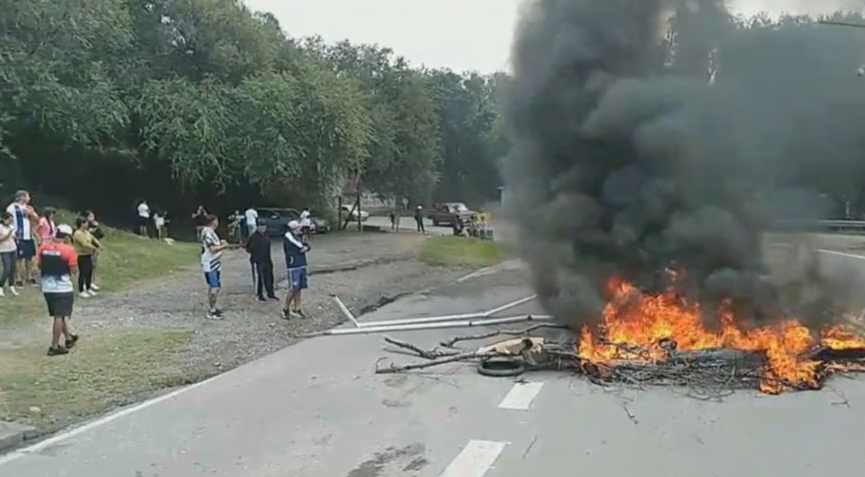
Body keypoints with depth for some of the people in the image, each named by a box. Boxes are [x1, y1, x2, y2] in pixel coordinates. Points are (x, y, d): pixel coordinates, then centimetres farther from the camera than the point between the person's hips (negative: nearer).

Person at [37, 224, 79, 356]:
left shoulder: (43, 247, 2)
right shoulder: (68, 250, -14)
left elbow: (39, 265, 10)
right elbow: (73, 269, -11)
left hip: (47, 287, 6)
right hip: (63, 288, -6)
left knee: (59, 314, 20)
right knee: (60, 317, 0)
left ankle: (68, 338, 35)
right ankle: (54, 347, 2)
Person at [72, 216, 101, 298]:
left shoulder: (86, 232, 9)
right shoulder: (78, 234, -20)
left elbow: (92, 238, 10)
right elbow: (85, 244, -26)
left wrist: (99, 245, -8)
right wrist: (95, 248, -17)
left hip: (88, 255, 9)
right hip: (82, 256, -9)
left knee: (89, 272, 14)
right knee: (83, 273, -3)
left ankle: (88, 289, 28)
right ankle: (81, 291, 6)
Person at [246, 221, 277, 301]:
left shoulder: (267, 236, 12)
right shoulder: (253, 237, -12)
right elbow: (249, 249, -15)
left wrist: (269, 260, 18)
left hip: (266, 261, 7)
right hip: (257, 261, -7)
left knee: (269, 277, 11)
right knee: (259, 278, -1)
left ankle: (270, 293, 22)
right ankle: (260, 295, 10)